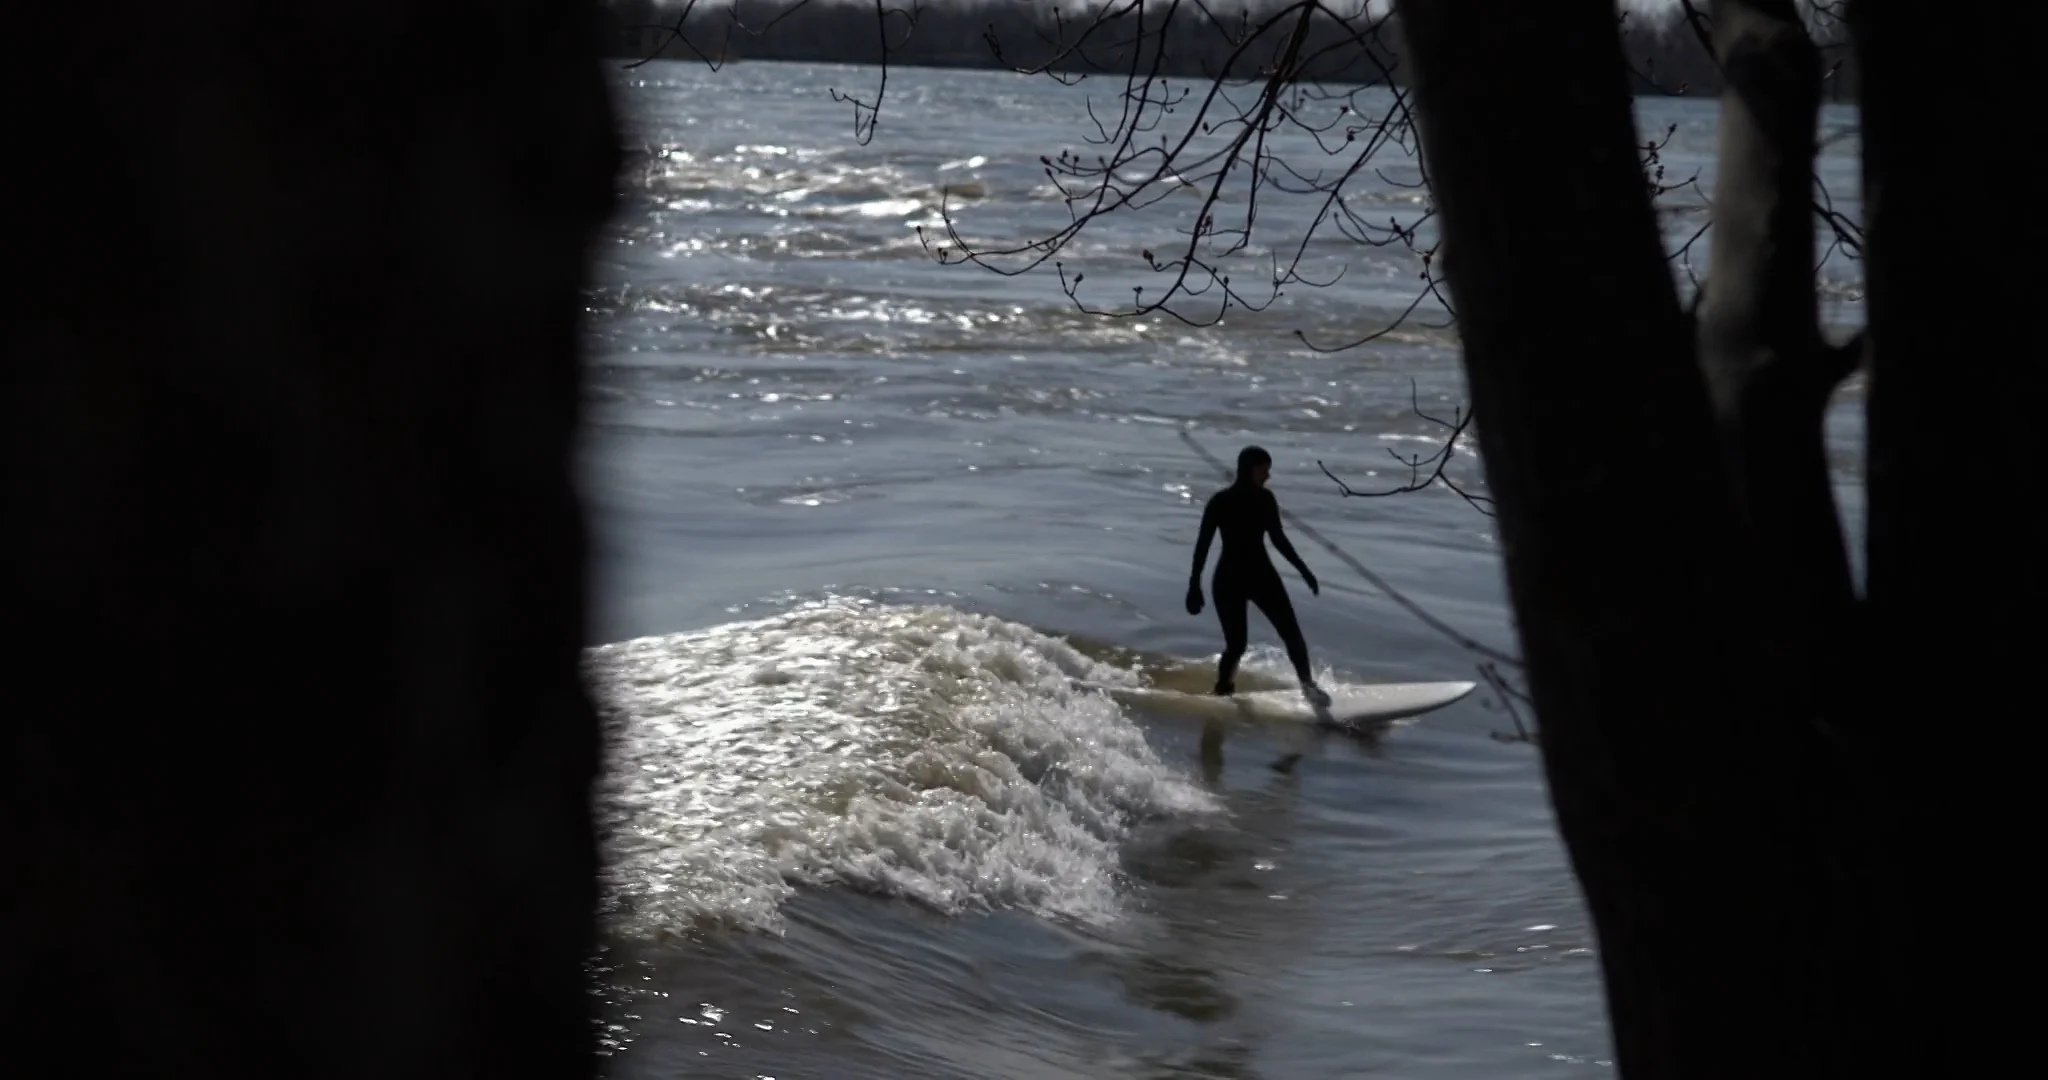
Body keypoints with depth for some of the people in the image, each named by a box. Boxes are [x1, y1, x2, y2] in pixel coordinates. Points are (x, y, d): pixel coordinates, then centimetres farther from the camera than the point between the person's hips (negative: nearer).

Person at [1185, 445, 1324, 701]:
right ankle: (1222, 694, 12)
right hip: (1230, 579, -5)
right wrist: (1194, 585, -14)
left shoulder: (1265, 499, 3)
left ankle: (1308, 684, 13)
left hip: (1262, 574, 5)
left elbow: (1278, 538, 14)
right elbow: (1203, 544, -10)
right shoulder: (1221, 502, -11)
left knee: (1292, 632, -2)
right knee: (1236, 644, -7)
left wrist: (1303, 570, 15)